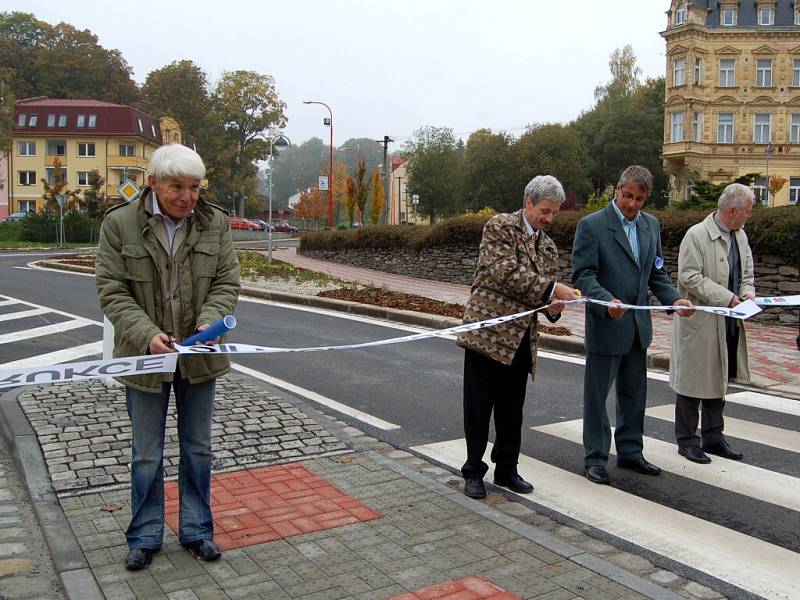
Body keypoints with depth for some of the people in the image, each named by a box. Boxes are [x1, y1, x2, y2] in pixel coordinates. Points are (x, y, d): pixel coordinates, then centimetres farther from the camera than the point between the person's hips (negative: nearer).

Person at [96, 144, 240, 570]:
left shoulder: (215, 223, -3)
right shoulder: (119, 223, -9)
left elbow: (227, 283, -1)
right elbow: (111, 291, -10)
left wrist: (209, 322, -20)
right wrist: (147, 334, -24)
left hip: (198, 356, 2)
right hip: (144, 356, -2)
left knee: (198, 449, 15)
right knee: (147, 454, 11)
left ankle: (196, 530, 31)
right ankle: (145, 537, 30)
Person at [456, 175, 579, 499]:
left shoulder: (548, 246, 15)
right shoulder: (499, 227, -5)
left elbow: (544, 293, 19)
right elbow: (506, 272, -18)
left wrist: (554, 306, -3)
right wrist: (551, 289, -20)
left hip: (521, 338, 6)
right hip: (487, 331, -6)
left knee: (512, 410, 13)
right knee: (479, 406, 2)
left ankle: (506, 469, 27)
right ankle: (474, 471, 15)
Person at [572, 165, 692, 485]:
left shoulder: (651, 225, 10)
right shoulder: (591, 225, -10)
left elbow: (656, 272, 14)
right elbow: (582, 274, -15)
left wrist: (673, 299, -4)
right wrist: (607, 301, -30)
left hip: (638, 325, 6)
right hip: (606, 324, -6)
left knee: (634, 393, 16)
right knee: (597, 393, 4)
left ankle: (630, 452, 31)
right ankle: (595, 458, 16)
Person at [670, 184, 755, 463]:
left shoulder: (740, 236, 11)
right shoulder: (696, 235, -14)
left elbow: (746, 273, 20)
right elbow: (690, 278, -19)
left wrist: (747, 292, -2)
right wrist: (727, 298, -22)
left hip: (728, 324, 8)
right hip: (700, 322, -8)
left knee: (718, 382, 16)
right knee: (693, 382, 3)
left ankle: (713, 437, 28)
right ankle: (687, 440, 15)